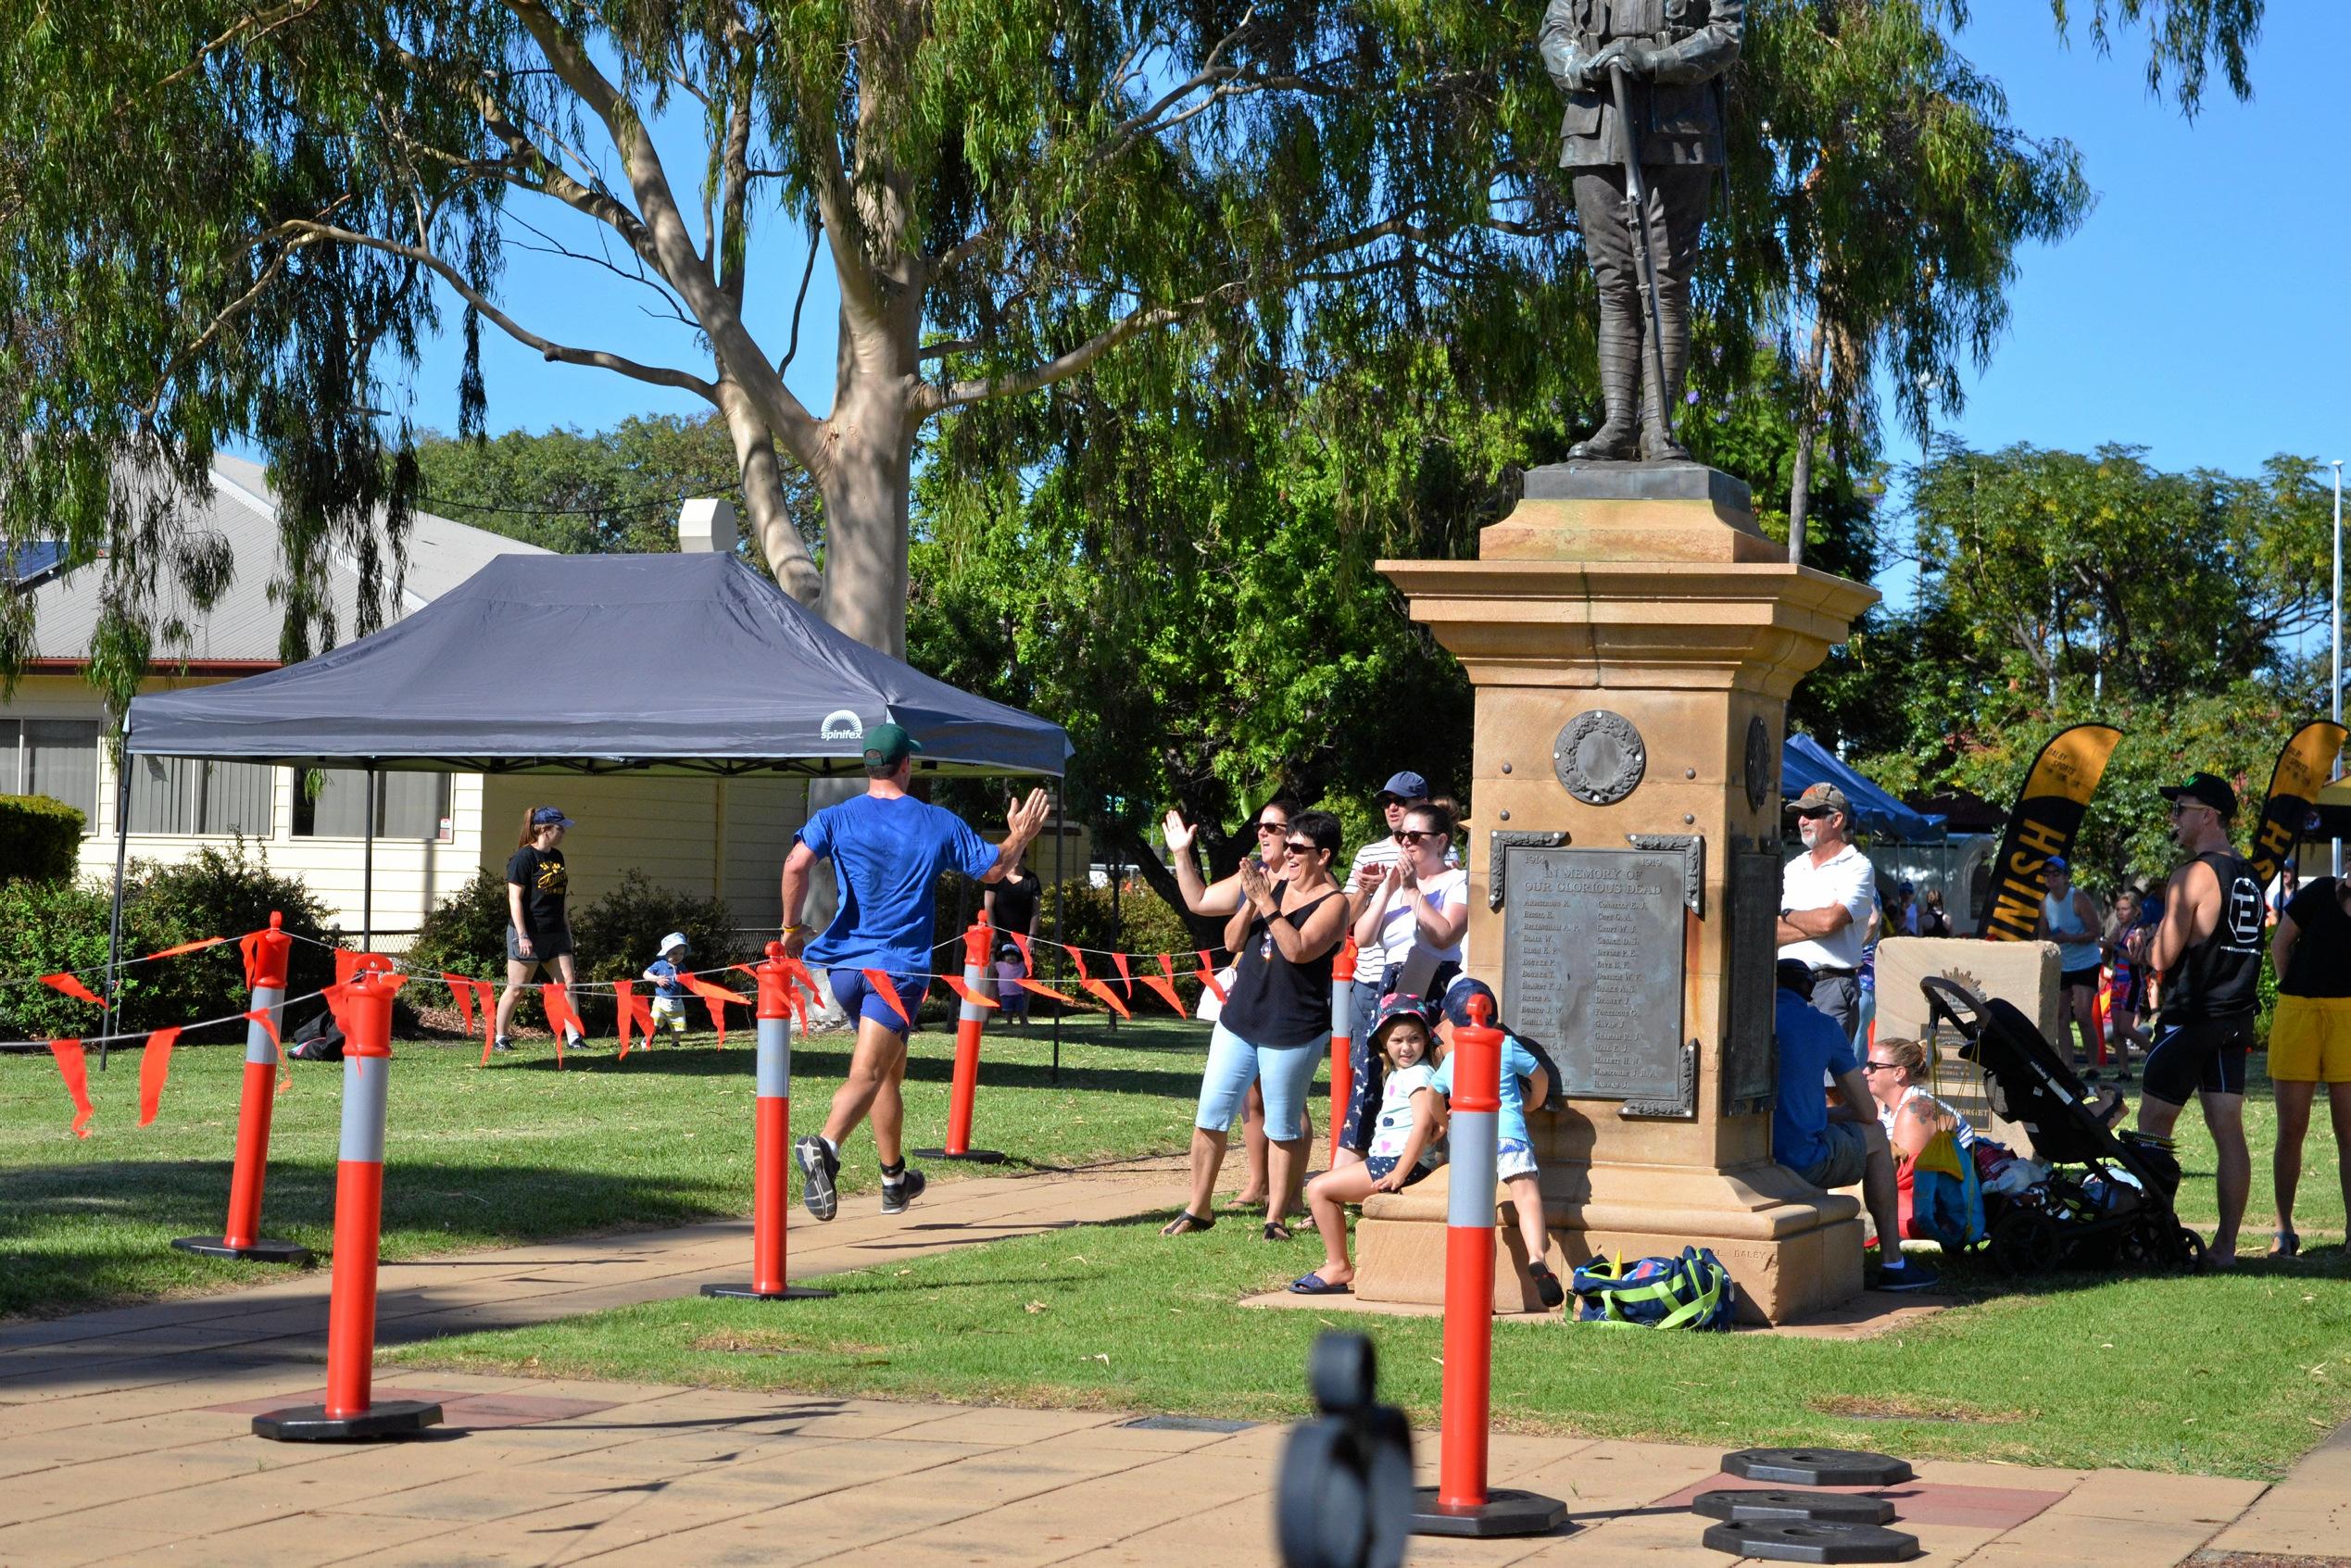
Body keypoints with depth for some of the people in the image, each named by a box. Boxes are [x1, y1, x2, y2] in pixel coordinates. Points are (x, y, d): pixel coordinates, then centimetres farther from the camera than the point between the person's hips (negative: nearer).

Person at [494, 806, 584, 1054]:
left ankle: (573, 1037, 2)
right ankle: (500, 1038, 10)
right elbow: (515, 898, -14)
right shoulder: (524, 857, -11)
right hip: (528, 933, -7)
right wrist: (522, 936, -19)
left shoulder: (557, 857, 13)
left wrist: (567, 929, 19)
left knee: (568, 983, 0)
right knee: (516, 988, 0)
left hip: (556, 932, 7)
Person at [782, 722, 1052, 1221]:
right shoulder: (939, 824, 2)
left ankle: (895, 1179, 31)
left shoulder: (835, 819, 2)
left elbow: (797, 864, -15)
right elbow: (993, 868, 12)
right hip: (900, 967, -4)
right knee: (867, 1075, -13)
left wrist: (792, 927, -3)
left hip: (845, 965, 4)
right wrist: (1019, 837, 32)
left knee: (891, 1068, 22)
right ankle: (824, 1147, -41)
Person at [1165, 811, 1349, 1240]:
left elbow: (1298, 949, -22)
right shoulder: (1273, 884, 10)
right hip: (1239, 1018, 6)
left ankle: (1276, 1218, 13)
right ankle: (1197, 1210, 13)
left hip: (1293, 1031, -6)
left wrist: (1266, 903, -24)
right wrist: (1252, 902, -9)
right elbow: (1232, 941, 7)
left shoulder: (1332, 903, -8)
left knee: (1283, 1128, 3)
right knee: (1210, 1118, 5)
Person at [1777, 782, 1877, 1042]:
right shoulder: (1792, 868, 18)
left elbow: (1830, 921, -15)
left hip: (1832, 987, -5)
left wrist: (1788, 915, 1)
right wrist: (1816, 923, -8)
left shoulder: (1857, 867, 0)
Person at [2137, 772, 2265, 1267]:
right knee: (2228, 1130, 4)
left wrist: (2151, 941, 5)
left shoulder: (2194, 875, -14)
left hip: (2191, 1019, -8)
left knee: (2153, 1126, 2)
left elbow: (2163, 958, -15)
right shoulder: (2249, 877, 12)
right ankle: (2225, 1244, 3)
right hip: (2235, 1020, 8)